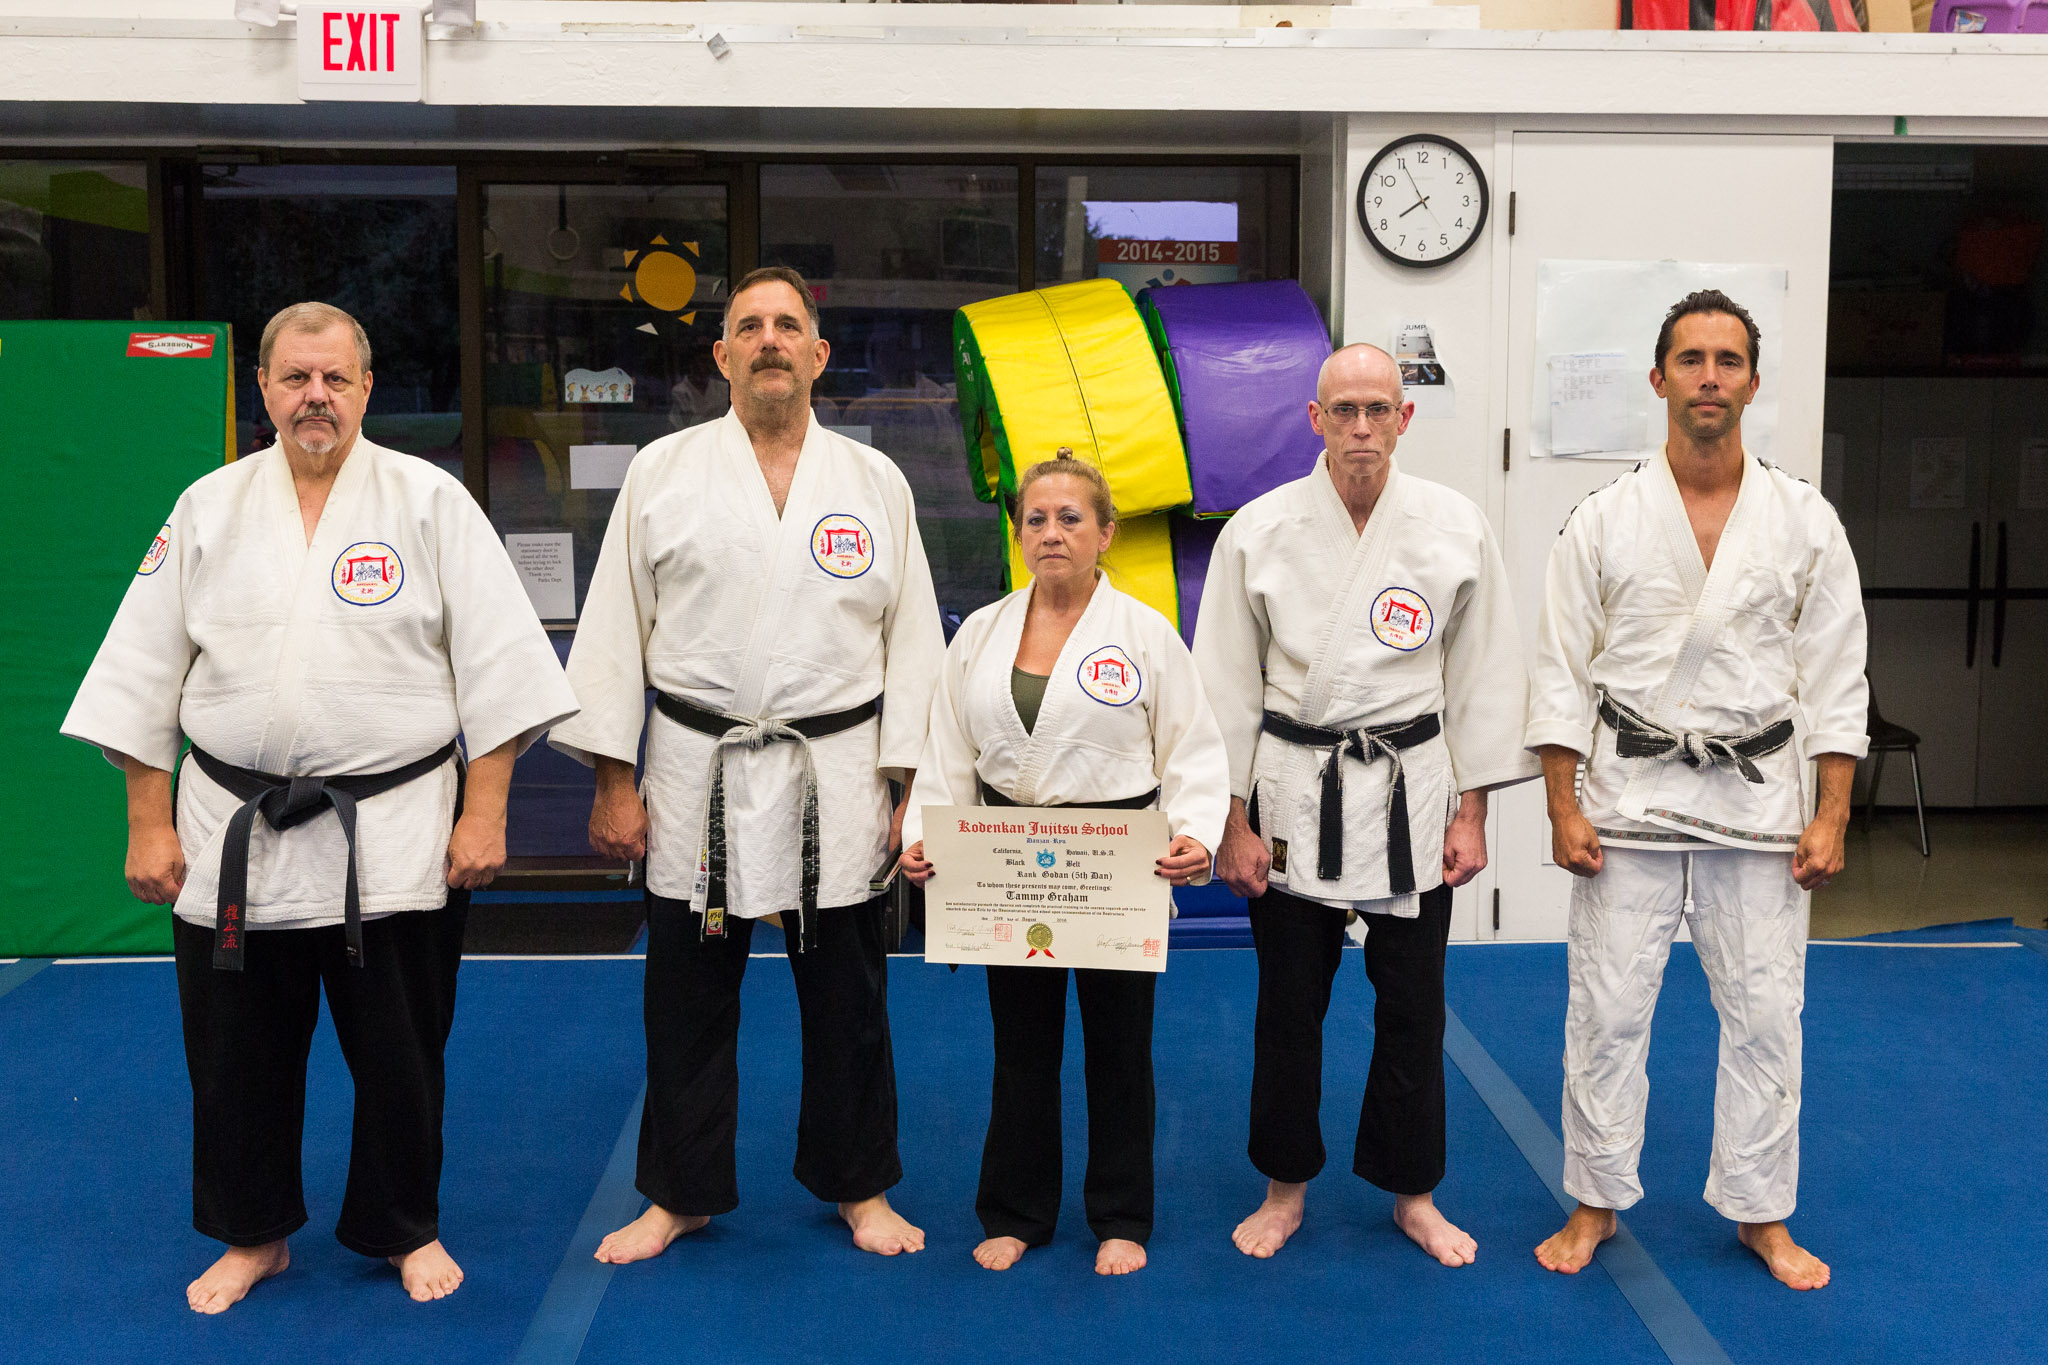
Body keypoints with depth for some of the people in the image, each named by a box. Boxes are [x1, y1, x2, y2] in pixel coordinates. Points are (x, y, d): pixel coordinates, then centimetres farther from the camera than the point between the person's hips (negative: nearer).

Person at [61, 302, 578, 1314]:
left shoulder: (430, 501, -2)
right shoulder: (209, 509, 5)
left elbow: (496, 664, -5)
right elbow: (146, 675, 8)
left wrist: (485, 813, -9)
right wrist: (149, 825, 4)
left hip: (393, 837, -2)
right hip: (235, 838, 2)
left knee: (400, 1050, 8)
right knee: (236, 1052, 11)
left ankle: (405, 1228, 30)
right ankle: (252, 1233, 34)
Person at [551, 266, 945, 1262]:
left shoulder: (875, 482, 5)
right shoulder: (662, 473, 2)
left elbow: (911, 637, 5)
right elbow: (615, 628, 2)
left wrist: (911, 788, 0)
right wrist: (613, 781, -2)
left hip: (837, 784, 1)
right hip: (698, 782, 0)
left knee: (847, 1001, 10)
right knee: (688, 1001, 9)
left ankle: (857, 1186, 29)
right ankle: (680, 1192, 28)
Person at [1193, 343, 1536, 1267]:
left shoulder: (1456, 528, -2)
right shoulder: (1259, 530, -5)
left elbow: (1482, 673, 3)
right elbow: (1228, 683, -2)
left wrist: (1471, 814, 1)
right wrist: (1233, 822, -3)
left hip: (1412, 792, 1)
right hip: (1293, 796, 0)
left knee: (1413, 1007, 8)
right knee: (1288, 1005, 8)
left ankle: (1412, 1195, 28)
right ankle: (1286, 1187, 29)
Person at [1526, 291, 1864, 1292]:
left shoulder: (1805, 523, 1)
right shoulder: (1604, 522, -2)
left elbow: (1835, 676, 3)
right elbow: (1561, 672, -1)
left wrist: (1832, 817, -2)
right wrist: (1563, 810, -6)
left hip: (1758, 802, 1)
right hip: (1631, 798, -1)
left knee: (1764, 1013, 8)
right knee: (1606, 1011, 5)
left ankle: (1761, 1214, 26)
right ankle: (1596, 1204, 23)